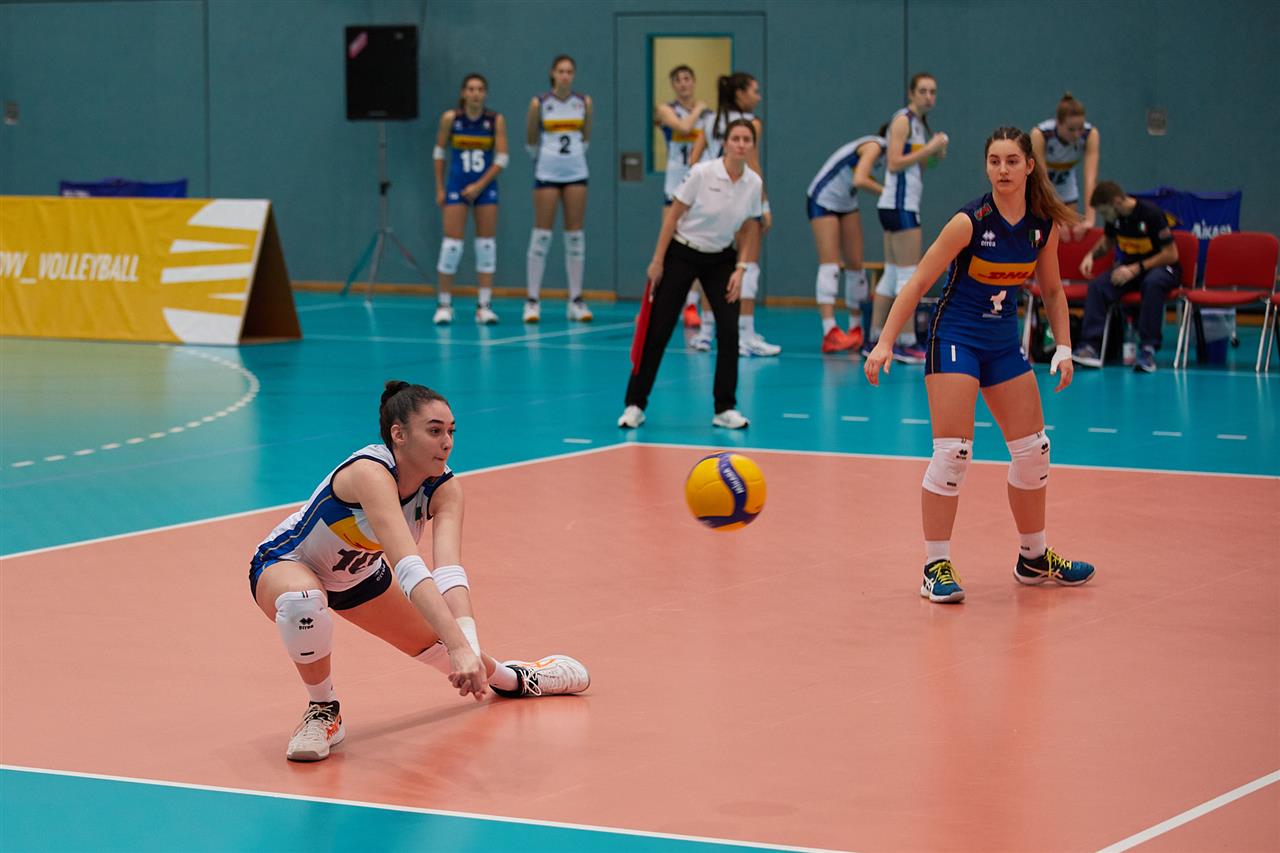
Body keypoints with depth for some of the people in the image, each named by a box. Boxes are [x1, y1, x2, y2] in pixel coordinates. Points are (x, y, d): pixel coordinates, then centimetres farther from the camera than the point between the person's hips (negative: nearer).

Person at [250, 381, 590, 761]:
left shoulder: (443, 487, -19)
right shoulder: (371, 472, -40)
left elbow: (449, 571, -33)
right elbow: (409, 568, -50)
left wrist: (469, 648, -50)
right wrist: (459, 647, -59)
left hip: (358, 573, 6)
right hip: (286, 564, -6)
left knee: (439, 642, 11)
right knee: (302, 601, -40)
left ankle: (512, 678, 46)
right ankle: (323, 711, -13)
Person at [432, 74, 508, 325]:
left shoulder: (496, 120, -5)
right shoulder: (450, 118, -6)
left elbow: (502, 158, -5)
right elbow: (439, 152, 5)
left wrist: (480, 185, -12)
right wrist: (440, 188, 2)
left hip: (486, 188, 1)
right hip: (457, 187, -1)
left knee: (487, 244, 0)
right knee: (452, 244, -5)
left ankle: (484, 305, 4)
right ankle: (444, 304, 5)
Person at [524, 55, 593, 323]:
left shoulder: (583, 102, 4)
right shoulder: (540, 103, -4)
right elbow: (531, 141, 5)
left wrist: (575, 155, 12)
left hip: (576, 173, 3)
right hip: (547, 173, -3)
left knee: (575, 235, 3)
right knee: (542, 235, -4)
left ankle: (576, 300, 8)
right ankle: (533, 300, 0)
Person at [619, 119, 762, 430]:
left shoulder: (753, 183, -7)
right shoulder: (702, 173, -19)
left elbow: (749, 231, 5)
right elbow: (672, 215, -11)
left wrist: (740, 269, -4)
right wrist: (657, 261, -11)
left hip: (721, 259, 3)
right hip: (681, 254, -3)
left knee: (729, 332, -9)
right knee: (658, 331, -2)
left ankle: (725, 410, 3)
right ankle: (635, 405, 9)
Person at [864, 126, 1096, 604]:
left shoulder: (1044, 225, -4)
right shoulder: (970, 222, -19)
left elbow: (1052, 291, 11)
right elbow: (918, 283, -16)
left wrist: (1064, 347, 1)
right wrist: (885, 342, -22)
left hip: (1003, 342, 6)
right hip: (955, 338, -6)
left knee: (1033, 450, 10)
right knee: (952, 453, -13)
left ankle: (1033, 558, 27)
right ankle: (936, 567, -5)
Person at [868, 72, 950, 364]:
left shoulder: (919, 123, 16)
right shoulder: (903, 120, -10)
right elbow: (894, 163, -19)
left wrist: (936, 154, 4)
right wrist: (929, 149, -18)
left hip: (904, 205, 10)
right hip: (899, 205, -10)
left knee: (892, 275, 10)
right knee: (908, 275, -10)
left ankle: (875, 340, 13)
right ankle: (907, 343, -10)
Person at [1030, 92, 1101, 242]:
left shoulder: (1091, 135, -29)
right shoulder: (1039, 134, -36)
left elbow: (1090, 177, -36)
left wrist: (1089, 218, -45)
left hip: (1065, 179, 3)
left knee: (1069, 232, -2)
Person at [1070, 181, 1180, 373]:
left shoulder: (1151, 214, -21)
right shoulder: (1114, 218, -3)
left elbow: (1171, 255, -18)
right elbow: (1108, 241, 20)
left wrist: (1136, 269, -23)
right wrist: (1091, 255, -2)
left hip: (1160, 266, -5)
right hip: (1130, 267, 5)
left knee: (1153, 283, -40)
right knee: (1098, 285, -22)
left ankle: (1148, 348, -37)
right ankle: (1091, 346, -29)